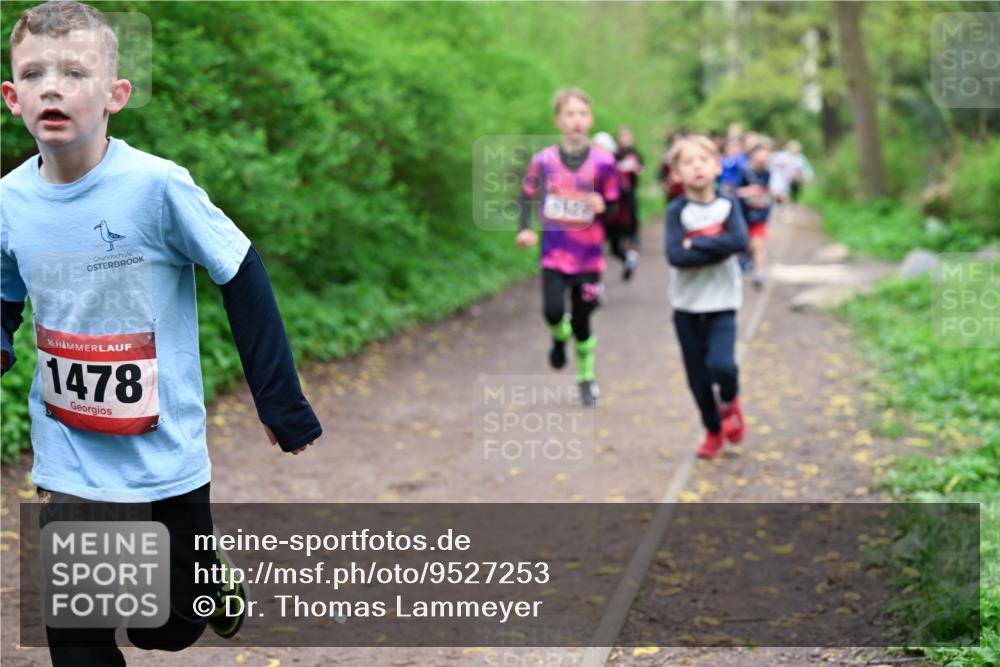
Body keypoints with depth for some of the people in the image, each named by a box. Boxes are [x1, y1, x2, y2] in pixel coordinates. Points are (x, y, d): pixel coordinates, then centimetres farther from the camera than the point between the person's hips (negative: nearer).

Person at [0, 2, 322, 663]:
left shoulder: (155, 185, -18)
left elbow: (243, 278, -9)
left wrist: (282, 404, -6)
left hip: (163, 457, -3)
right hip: (67, 465, 3)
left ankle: (215, 581, 46)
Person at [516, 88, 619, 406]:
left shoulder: (603, 161, -7)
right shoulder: (543, 160, -4)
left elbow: (613, 207, 2)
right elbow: (527, 195, 10)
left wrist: (602, 206, -21)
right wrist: (525, 229, -4)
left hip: (588, 256, 0)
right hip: (554, 253, 0)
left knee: (582, 321, 6)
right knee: (553, 311, -17)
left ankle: (587, 377, 29)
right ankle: (560, 337, 21)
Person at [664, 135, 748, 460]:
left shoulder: (728, 205, -1)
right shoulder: (677, 211, -6)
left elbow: (740, 240, -19)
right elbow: (675, 256, -19)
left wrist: (696, 244, -19)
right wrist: (718, 249, -19)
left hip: (722, 303, 0)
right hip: (687, 305, 1)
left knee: (721, 365, -20)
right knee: (697, 376, 8)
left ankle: (729, 402, 14)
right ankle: (714, 431, 30)